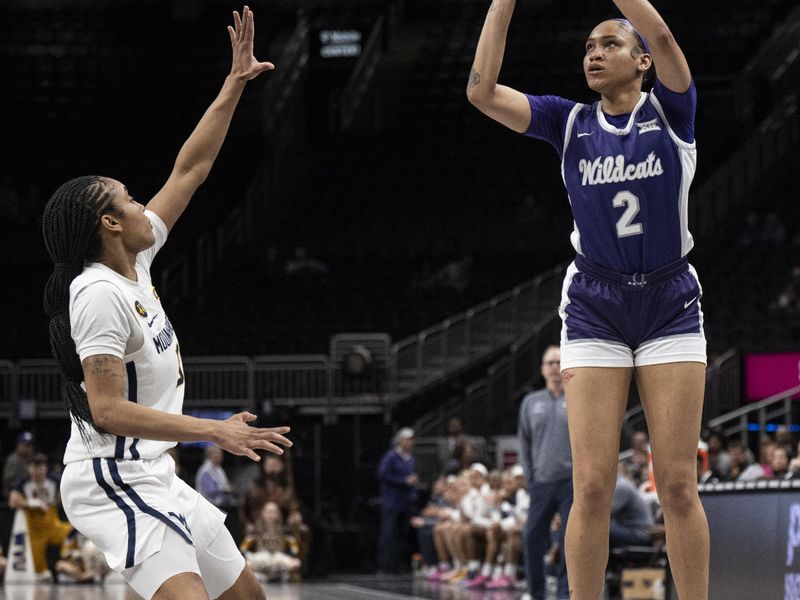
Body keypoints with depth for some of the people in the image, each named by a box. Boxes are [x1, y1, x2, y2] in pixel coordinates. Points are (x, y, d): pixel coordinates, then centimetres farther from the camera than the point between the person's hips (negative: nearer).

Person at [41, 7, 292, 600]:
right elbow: (108, 411, -24)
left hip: (152, 478, 11)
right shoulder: (100, 295, -18)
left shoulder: (133, 263, 9)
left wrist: (235, 85, 15)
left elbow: (191, 170, 16)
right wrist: (215, 430, -25)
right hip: (113, 479, -11)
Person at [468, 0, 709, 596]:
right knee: (592, 486, -6)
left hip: (671, 306, -1)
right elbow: (481, 90, -7)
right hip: (594, 310, 2)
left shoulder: (670, 110, 0)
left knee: (678, 485, -4)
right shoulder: (569, 122, 6)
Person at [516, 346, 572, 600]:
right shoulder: (531, 403, 11)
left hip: (571, 481, -3)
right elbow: (524, 443, 14)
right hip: (541, 482, 3)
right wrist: (529, 475, 7)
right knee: (533, 538, 0)